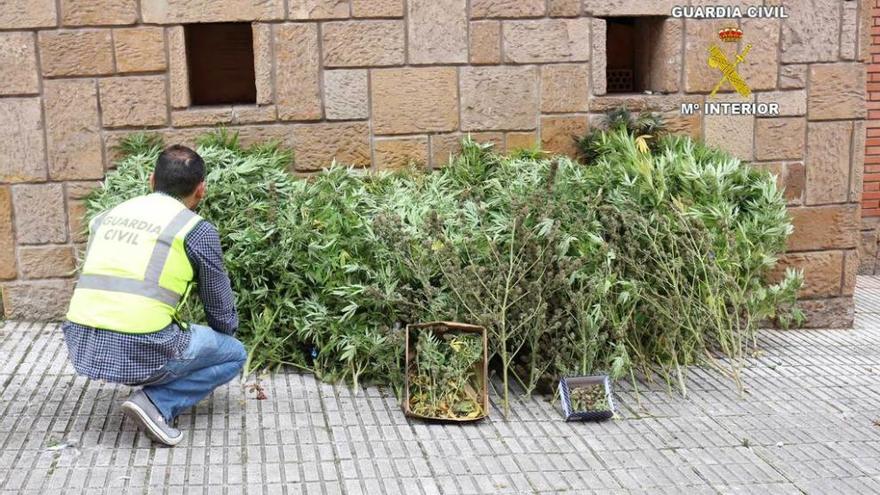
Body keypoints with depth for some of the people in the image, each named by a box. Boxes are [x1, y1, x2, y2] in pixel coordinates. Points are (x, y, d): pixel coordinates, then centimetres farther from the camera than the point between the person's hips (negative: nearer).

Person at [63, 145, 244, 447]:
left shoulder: (107, 216, 18)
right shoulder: (197, 230, 2)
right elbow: (221, 309, 13)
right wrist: (221, 343, 36)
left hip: (81, 348, 7)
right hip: (140, 353, -7)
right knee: (234, 354, 18)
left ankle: (152, 393, 17)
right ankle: (157, 403, -1)